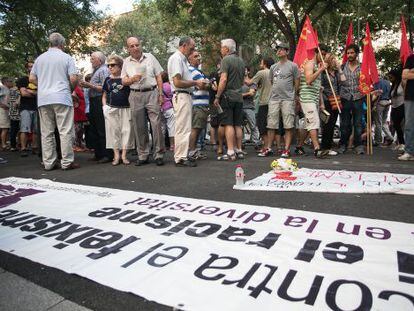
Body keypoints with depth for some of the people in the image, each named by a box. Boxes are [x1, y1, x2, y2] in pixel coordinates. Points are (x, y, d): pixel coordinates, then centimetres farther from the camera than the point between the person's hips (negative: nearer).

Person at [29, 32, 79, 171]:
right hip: (62, 98, -4)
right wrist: (71, 89, 12)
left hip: (43, 99, 4)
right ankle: (67, 162, -2)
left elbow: (32, 78, 11)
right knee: (65, 131, -2)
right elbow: (73, 79, -6)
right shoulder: (66, 58, 1)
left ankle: (48, 162, 9)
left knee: (46, 132, 6)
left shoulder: (40, 58, 13)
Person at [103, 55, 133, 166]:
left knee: (126, 130, -1)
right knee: (113, 131, 3)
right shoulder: (108, 80, 10)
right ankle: (116, 154, 11)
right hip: (111, 109, 2)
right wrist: (105, 106, 3)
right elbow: (104, 95, 18)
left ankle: (124, 155, 8)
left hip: (125, 108, -2)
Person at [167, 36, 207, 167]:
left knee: (184, 128, 12)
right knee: (183, 128, -9)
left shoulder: (184, 59, 21)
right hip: (181, 96, -10)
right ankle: (181, 158, -3)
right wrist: (195, 83, -12)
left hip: (186, 96, 10)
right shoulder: (176, 58, -10)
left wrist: (197, 83, 9)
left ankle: (182, 155, 19)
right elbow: (177, 82, -19)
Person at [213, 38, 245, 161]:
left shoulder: (226, 60, -7)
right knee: (238, 125, 9)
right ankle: (239, 150, 13)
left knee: (228, 124, -6)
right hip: (239, 97, 7)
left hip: (228, 96, -7)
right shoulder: (241, 61, 16)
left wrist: (217, 97, -12)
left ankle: (231, 152, -7)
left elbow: (223, 79, -16)